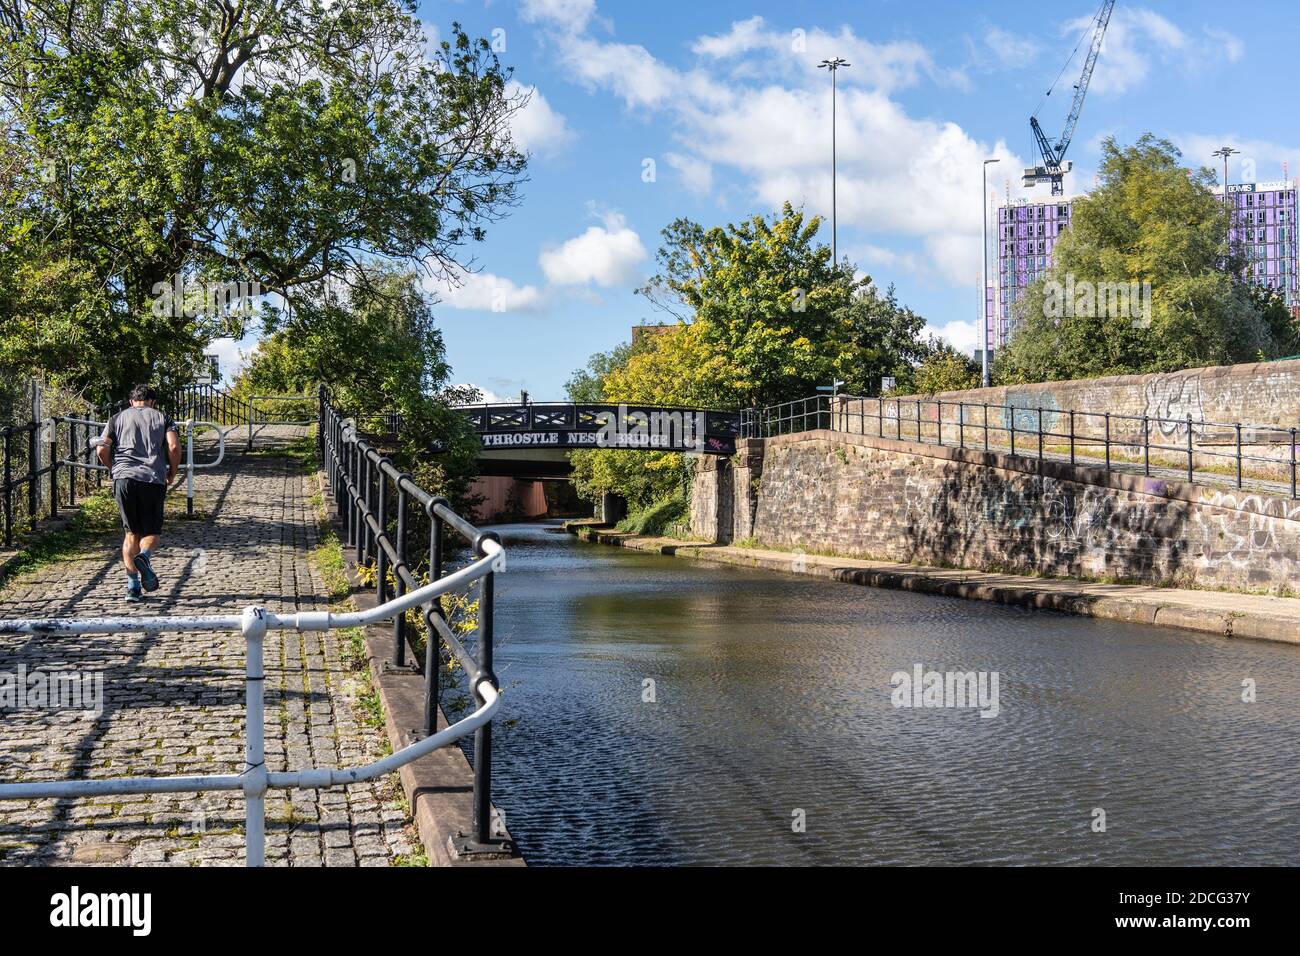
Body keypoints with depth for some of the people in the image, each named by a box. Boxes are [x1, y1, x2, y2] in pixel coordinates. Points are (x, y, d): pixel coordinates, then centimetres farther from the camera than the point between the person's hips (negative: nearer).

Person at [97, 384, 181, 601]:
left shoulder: (117, 418, 18)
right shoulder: (162, 418, 14)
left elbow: (102, 450, 7)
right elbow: (174, 447, -2)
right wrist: (172, 474, 11)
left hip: (124, 479, 2)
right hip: (153, 480, -2)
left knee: (131, 533, 12)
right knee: (152, 532, 9)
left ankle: (133, 587, 5)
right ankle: (144, 556, -26)